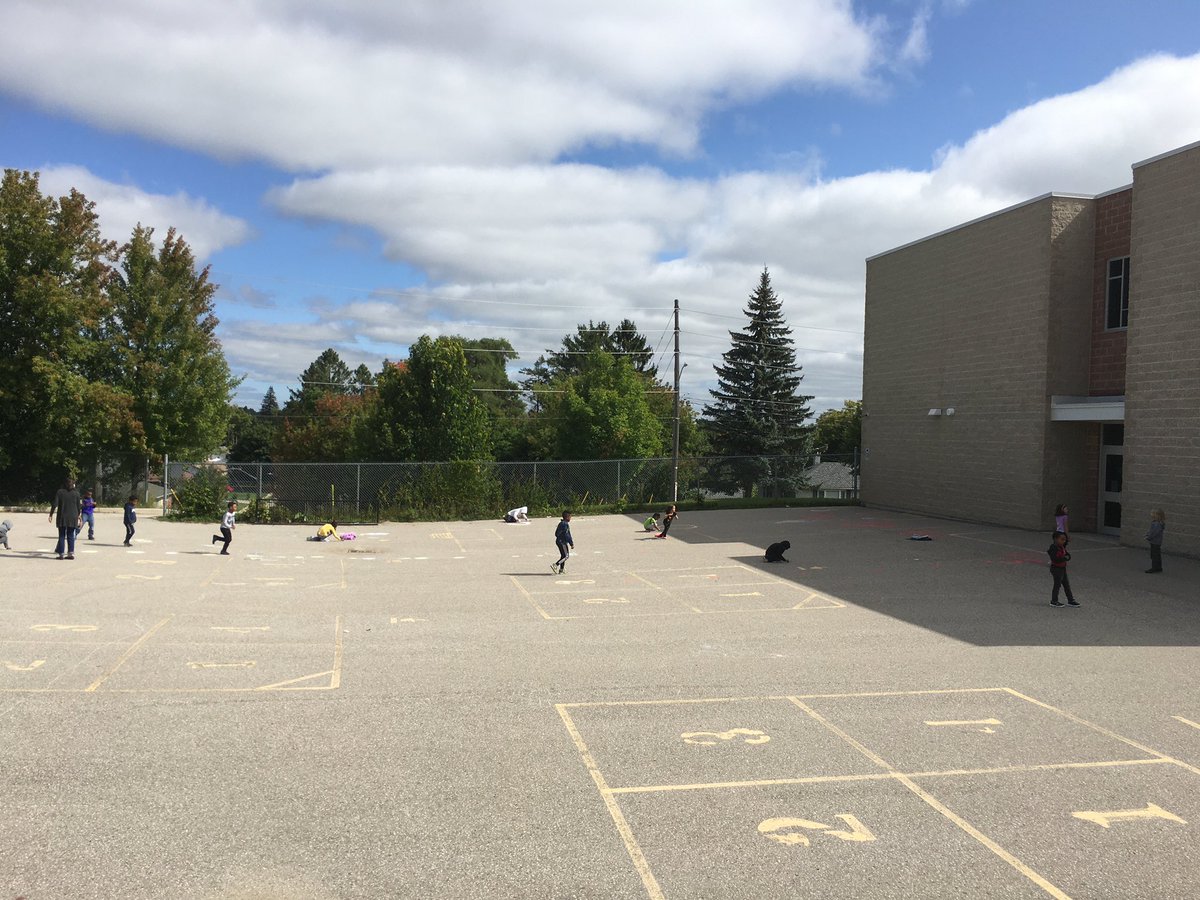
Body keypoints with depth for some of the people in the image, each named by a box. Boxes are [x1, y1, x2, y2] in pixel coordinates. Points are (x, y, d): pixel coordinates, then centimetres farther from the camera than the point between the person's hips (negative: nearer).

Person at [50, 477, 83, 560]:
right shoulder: (76, 493, 0)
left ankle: (60, 554, 3)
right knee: (70, 536, 5)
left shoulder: (60, 492, 0)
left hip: (62, 518, 0)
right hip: (73, 518, 0)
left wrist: (51, 514, 2)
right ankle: (71, 553, -4)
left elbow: (54, 504, -5)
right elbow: (78, 506, 2)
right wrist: (78, 516, 15)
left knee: (61, 536, 6)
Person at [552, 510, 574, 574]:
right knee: (566, 556, -7)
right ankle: (555, 565, -18)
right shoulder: (565, 524, -17)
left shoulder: (560, 523, 13)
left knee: (563, 556, 17)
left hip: (558, 541, 10)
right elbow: (567, 535, -21)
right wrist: (571, 544, -17)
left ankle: (561, 569, 21)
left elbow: (556, 533, 20)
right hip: (563, 542, -10)